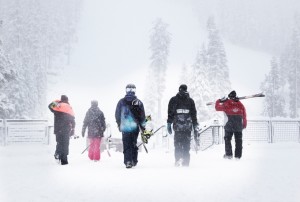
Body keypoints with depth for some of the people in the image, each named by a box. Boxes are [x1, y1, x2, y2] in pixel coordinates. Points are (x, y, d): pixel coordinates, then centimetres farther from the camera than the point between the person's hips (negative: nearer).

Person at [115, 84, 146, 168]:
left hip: (124, 127, -1)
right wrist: (143, 126, 11)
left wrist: (119, 125, 19)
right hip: (135, 127, 1)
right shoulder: (138, 102, -2)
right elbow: (142, 116, 1)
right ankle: (134, 161, 17)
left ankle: (128, 161, -7)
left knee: (126, 145, 2)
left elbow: (117, 115, 6)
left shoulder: (121, 102, 0)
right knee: (134, 144, 13)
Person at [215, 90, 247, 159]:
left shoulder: (227, 104, -2)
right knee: (238, 140, 10)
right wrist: (244, 125, 19)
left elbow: (217, 107, 8)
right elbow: (244, 116, 9)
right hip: (239, 126, 3)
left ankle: (229, 154, 5)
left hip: (230, 125, -2)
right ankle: (238, 155, 8)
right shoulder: (240, 105, 7)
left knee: (227, 139, 10)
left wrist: (219, 101, 24)